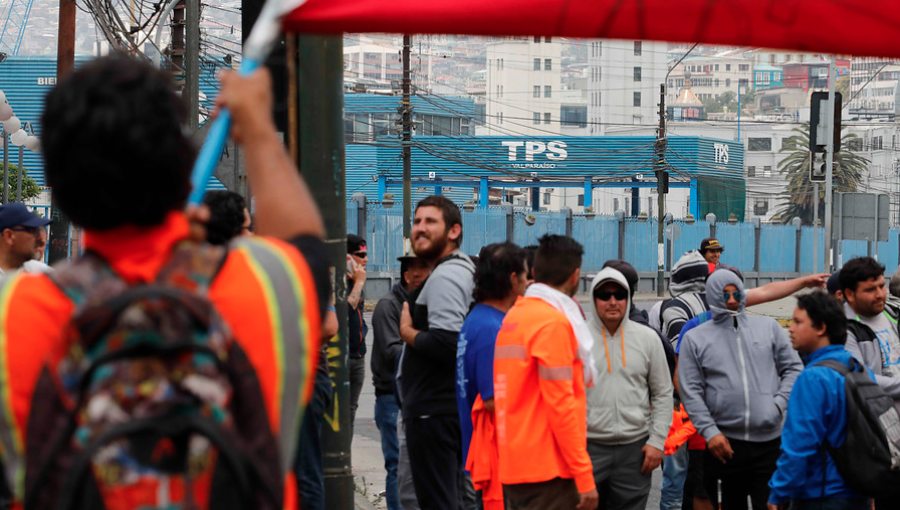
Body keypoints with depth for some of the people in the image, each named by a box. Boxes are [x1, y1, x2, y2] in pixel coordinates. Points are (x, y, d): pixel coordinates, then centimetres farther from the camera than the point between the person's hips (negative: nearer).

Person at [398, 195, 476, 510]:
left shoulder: (445, 277, -15)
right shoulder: (464, 271, 18)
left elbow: (445, 343, -27)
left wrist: (407, 332, -11)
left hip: (434, 412, -11)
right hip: (455, 406, 11)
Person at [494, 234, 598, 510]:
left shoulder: (514, 315, 14)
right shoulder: (553, 322, -13)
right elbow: (560, 404, -16)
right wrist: (584, 476, -15)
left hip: (514, 465, 9)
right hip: (548, 470, -9)